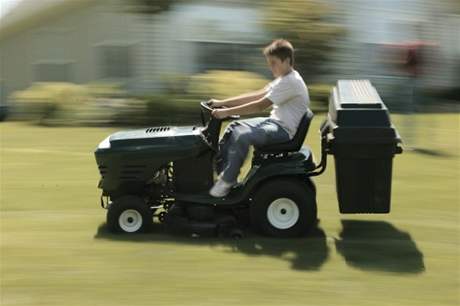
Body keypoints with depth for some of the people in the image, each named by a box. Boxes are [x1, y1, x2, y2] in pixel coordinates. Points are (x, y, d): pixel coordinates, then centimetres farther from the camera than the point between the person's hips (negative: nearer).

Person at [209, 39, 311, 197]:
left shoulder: (291, 82, -20)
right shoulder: (283, 79, 13)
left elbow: (260, 105, -25)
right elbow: (256, 96, 12)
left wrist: (227, 112, -23)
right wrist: (222, 103, 6)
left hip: (285, 130, -11)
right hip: (275, 121, 11)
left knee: (243, 137, -28)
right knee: (233, 128, 7)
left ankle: (226, 181, -16)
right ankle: (220, 170, 8)